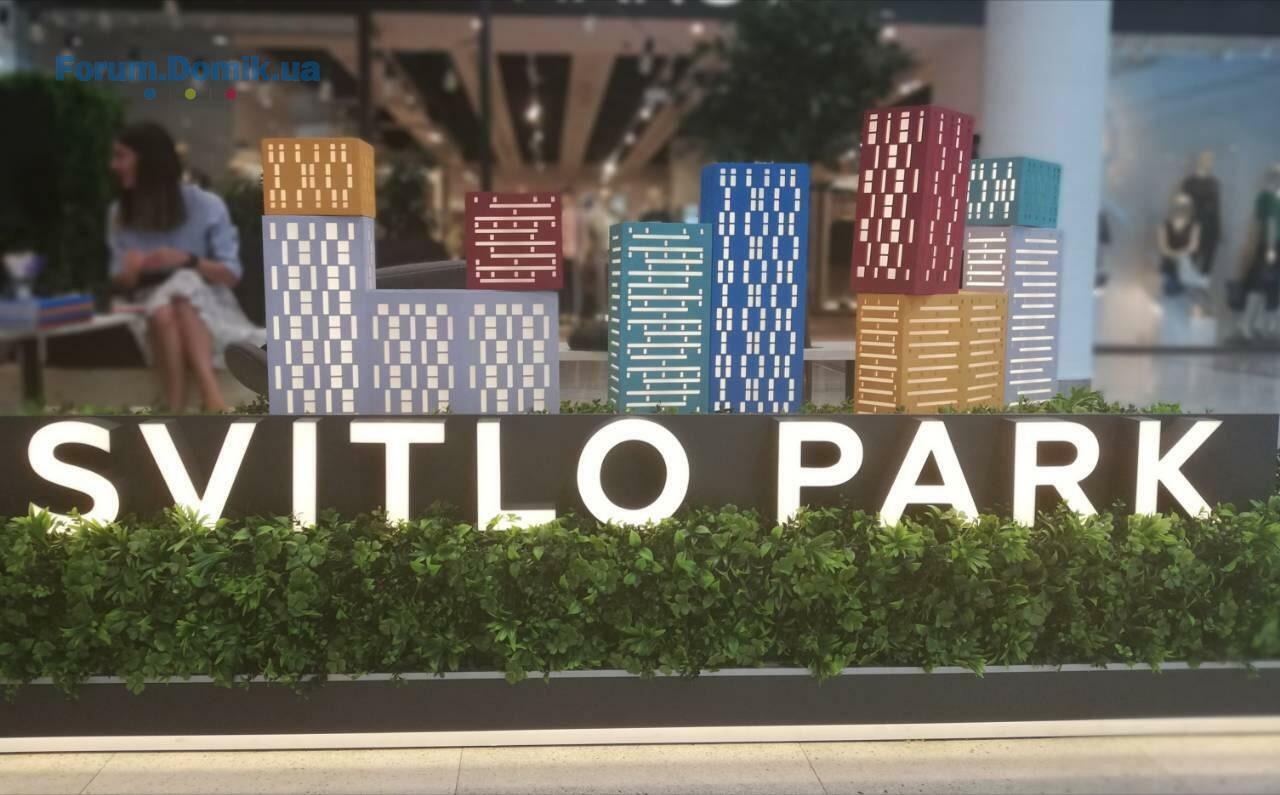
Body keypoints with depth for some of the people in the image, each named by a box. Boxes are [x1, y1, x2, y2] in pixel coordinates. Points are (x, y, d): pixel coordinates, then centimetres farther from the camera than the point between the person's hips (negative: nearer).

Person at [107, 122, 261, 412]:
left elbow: (231, 274, -5)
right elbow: (120, 282, 9)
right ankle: (178, 413, -42)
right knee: (163, 311, -36)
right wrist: (131, 271, -15)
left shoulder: (206, 206, -5)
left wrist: (187, 260, -22)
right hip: (154, 309, 2)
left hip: (207, 307, -2)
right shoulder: (119, 214, 6)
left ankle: (211, 395, -51)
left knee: (183, 285, -37)